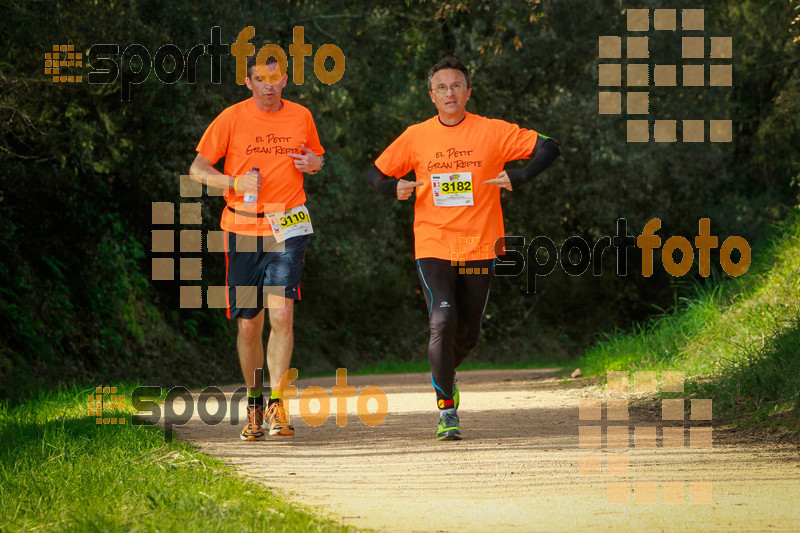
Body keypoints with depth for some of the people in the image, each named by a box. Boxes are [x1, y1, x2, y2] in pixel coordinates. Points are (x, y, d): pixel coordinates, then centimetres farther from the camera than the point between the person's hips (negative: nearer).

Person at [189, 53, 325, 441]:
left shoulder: (301, 117, 7)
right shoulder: (232, 119, 0)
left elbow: (316, 157, 24)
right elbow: (197, 169, 2)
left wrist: (315, 164, -1)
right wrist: (236, 182, -15)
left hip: (288, 229, 0)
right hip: (243, 230, 0)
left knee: (282, 314, -16)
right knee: (248, 324, 3)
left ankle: (277, 404, -14)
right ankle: (254, 405, 20)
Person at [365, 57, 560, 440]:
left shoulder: (493, 132, 0)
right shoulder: (415, 137, 4)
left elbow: (548, 148, 1)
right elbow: (376, 174, 14)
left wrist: (519, 178, -15)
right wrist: (394, 188, -9)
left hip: (479, 248, 1)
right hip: (432, 247, -1)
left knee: (467, 335, 8)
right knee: (442, 322, -19)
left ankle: (446, 375, 42)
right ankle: (446, 411, -9)